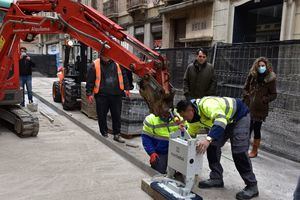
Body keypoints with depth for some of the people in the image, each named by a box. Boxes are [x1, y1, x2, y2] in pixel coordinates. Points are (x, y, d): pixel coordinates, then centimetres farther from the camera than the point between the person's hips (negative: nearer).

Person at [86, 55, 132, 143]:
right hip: (101, 96, -1)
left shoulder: (117, 63, 7)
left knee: (117, 115, 7)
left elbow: (123, 75, 14)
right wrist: (89, 93, -4)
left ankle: (117, 135, 19)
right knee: (102, 116, 5)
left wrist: (126, 88, 11)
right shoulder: (95, 65, 0)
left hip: (116, 95, 2)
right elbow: (90, 80, 0)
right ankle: (104, 134, 21)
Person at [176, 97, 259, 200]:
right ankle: (216, 178, 11)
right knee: (212, 146, 0)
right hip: (226, 120, 9)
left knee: (239, 152, -15)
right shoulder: (194, 114, -6)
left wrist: (208, 139, -65)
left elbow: (221, 119, -54)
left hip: (240, 116, -9)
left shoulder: (206, 104, -37)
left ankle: (252, 186, -2)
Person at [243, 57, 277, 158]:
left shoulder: (270, 78, -5)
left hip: (260, 108, -2)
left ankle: (254, 151, 21)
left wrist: (264, 100, -14)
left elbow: (274, 95, -2)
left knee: (256, 129, 6)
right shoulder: (252, 75, 4)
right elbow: (245, 88, 12)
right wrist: (246, 97, -2)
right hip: (249, 107, 3)